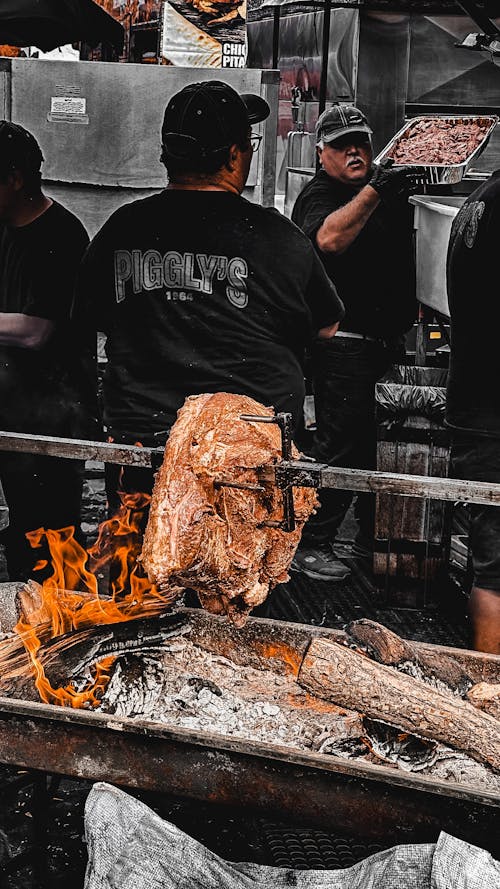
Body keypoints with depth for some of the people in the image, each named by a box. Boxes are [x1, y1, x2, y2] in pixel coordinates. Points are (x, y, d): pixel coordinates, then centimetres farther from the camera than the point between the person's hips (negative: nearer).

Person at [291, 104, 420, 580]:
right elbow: (330, 238, -29)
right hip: (344, 343, -8)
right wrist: (373, 191, -34)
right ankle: (310, 545, 4)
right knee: (340, 445, -7)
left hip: (388, 340, 8)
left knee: (383, 442, 13)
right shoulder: (319, 195, -6)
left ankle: (372, 538, 25)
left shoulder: (384, 186, 17)